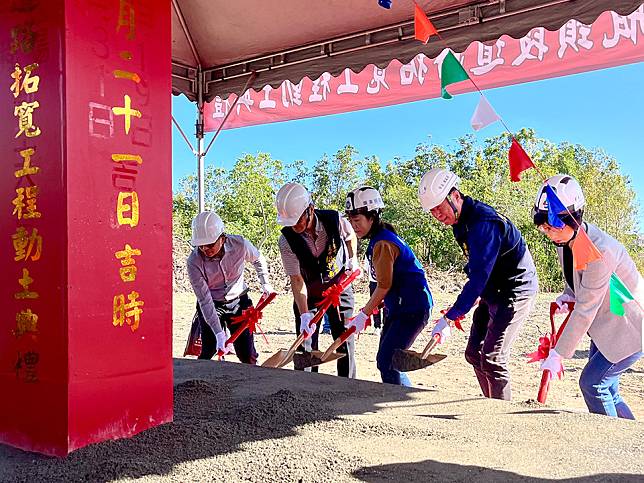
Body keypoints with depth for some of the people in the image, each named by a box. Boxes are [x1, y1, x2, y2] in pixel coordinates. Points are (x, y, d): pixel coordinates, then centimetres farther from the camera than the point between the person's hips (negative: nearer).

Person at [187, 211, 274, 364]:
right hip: (210, 306, -1)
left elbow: (258, 259, 4)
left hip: (239, 301, 1)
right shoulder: (194, 261, -25)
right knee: (208, 351, -6)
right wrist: (219, 333, -29)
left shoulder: (240, 244, -21)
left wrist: (265, 284, 10)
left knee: (247, 354, -1)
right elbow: (204, 300, -24)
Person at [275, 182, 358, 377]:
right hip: (309, 294, 0)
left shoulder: (335, 220, -21)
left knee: (345, 343, 1)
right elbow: (297, 280, -24)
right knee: (305, 348, -1)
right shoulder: (287, 240, -22)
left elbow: (350, 236, 6)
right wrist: (304, 314, -32)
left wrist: (352, 260, 8)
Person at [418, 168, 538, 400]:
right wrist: (476, 295, 5)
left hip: (514, 291, -10)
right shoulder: (460, 221, 4)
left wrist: (449, 318, -32)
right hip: (492, 292, 10)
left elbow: (479, 276, -32)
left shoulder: (484, 222, -28)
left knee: (491, 359, -14)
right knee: (474, 354, 11)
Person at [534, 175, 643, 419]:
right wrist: (567, 294, -8)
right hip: (605, 326, 9)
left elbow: (585, 311, -30)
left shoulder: (601, 251, -32)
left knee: (592, 383, -11)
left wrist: (558, 354, -25)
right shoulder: (565, 240, -5)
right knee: (606, 390, 11)